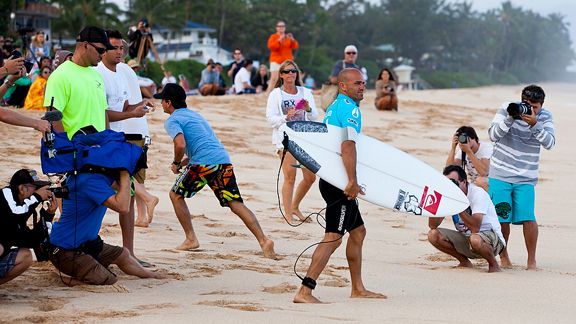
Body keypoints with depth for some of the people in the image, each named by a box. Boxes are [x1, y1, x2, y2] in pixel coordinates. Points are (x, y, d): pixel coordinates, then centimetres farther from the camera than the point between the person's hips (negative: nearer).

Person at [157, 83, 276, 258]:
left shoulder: (172, 121, 3)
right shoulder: (194, 114, 30)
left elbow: (180, 145, -15)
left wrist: (176, 163, 3)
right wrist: (184, 162, 27)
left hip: (204, 164, -7)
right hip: (224, 160, 7)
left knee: (176, 195, 14)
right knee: (236, 204, 1)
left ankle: (191, 239, 11)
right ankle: (264, 240, -15)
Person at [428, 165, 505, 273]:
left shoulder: (478, 193, -22)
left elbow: (475, 228, -34)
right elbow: (432, 225, -10)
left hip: (490, 235, -6)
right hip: (465, 237, 6)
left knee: (475, 239, -41)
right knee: (433, 235, -12)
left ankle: (493, 264, -9)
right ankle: (465, 262, 6)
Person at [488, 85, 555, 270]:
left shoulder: (545, 116, -1)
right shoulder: (507, 109, -4)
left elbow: (549, 143, -13)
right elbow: (493, 135, -9)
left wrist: (534, 124, -27)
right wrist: (510, 118, -22)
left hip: (525, 178, 0)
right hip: (500, 174, 0)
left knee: (528, 218, -12)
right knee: (502, 218, 1)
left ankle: (531, 260, 3)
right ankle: (503, 256, 21)